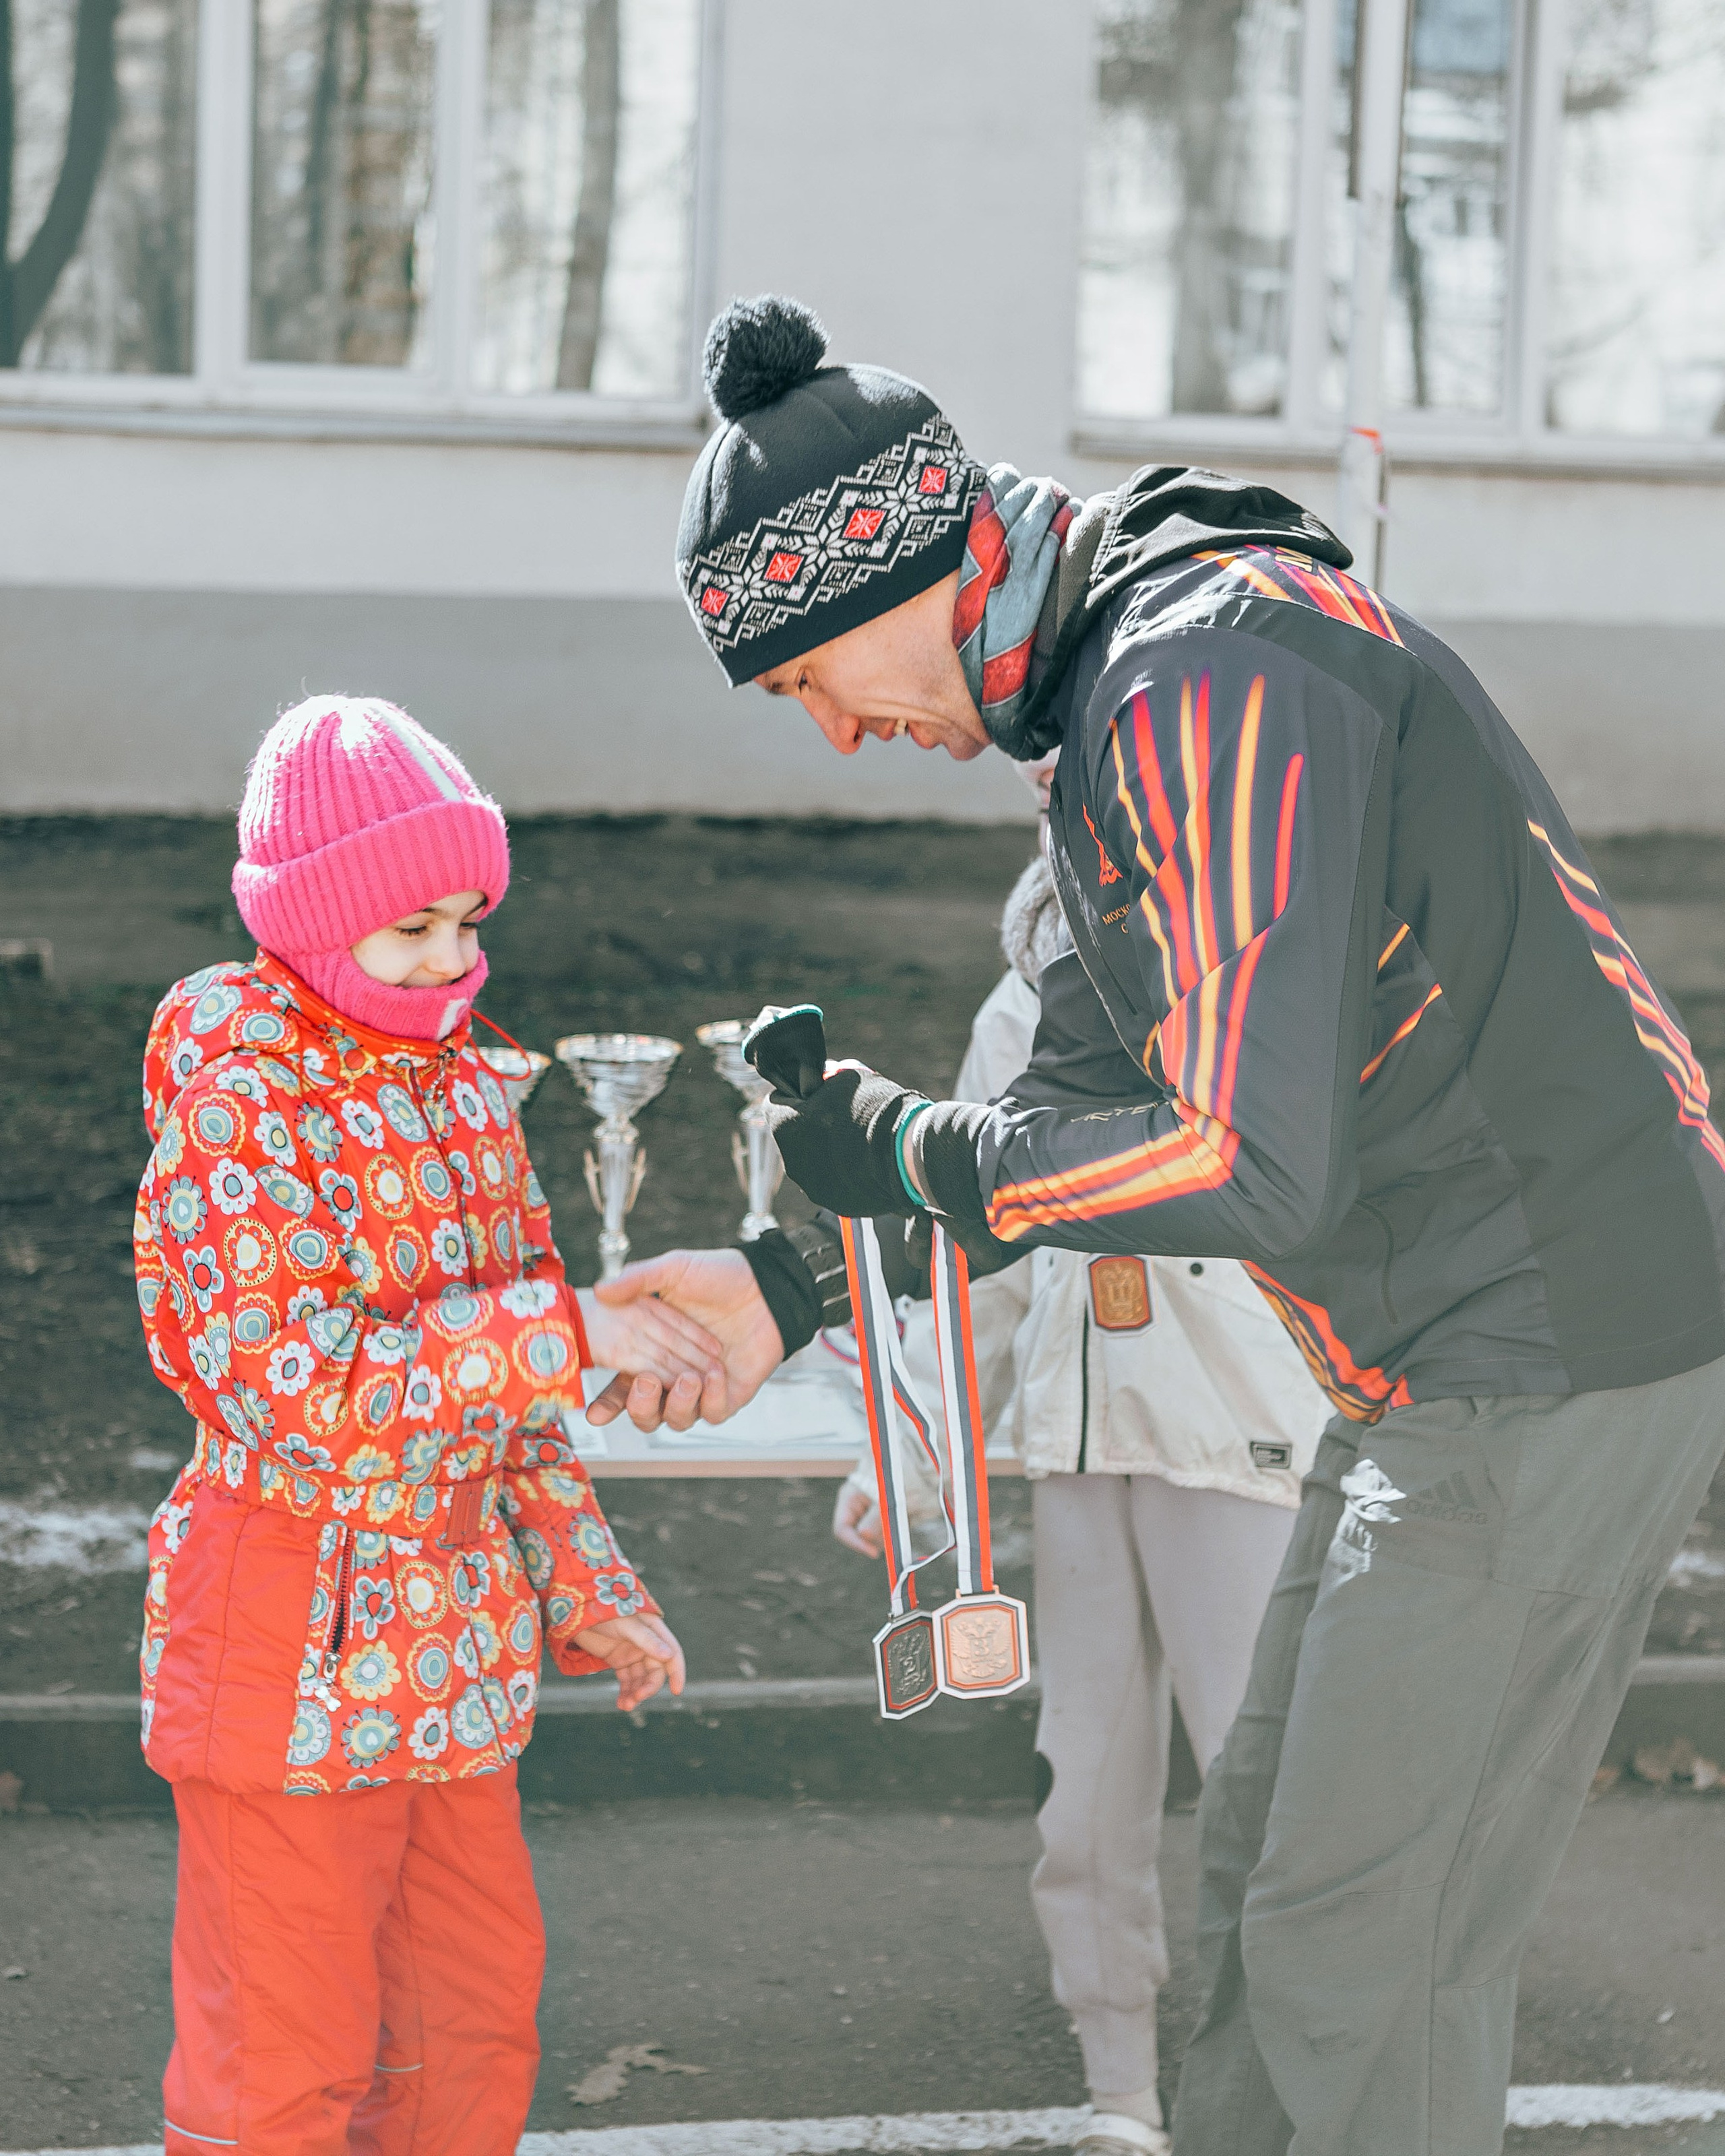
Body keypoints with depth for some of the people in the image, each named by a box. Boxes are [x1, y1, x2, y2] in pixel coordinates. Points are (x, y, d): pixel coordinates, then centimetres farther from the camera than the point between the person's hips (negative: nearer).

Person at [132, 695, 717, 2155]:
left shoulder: (462, 1089, 9)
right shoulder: (237, 1101, -16)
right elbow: (295, 1385, -27)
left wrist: (590, 1592, 14)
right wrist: (563, 1327, -29)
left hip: (456, 1635, 8)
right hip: (296, 1645, -7)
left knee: (475, 2011, 16)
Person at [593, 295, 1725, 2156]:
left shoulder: (1218, 677, -22)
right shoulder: (1113, 694, 12)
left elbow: (1256, 1169, -28)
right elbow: (1082, 1111, 19)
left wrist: (903, 1150, -14)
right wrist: (791, 1294, 11)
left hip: (1554, 1363, -10)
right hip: (1448, 1359, 11)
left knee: (1367, 1954, -4)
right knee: (1265, 1882, 16)